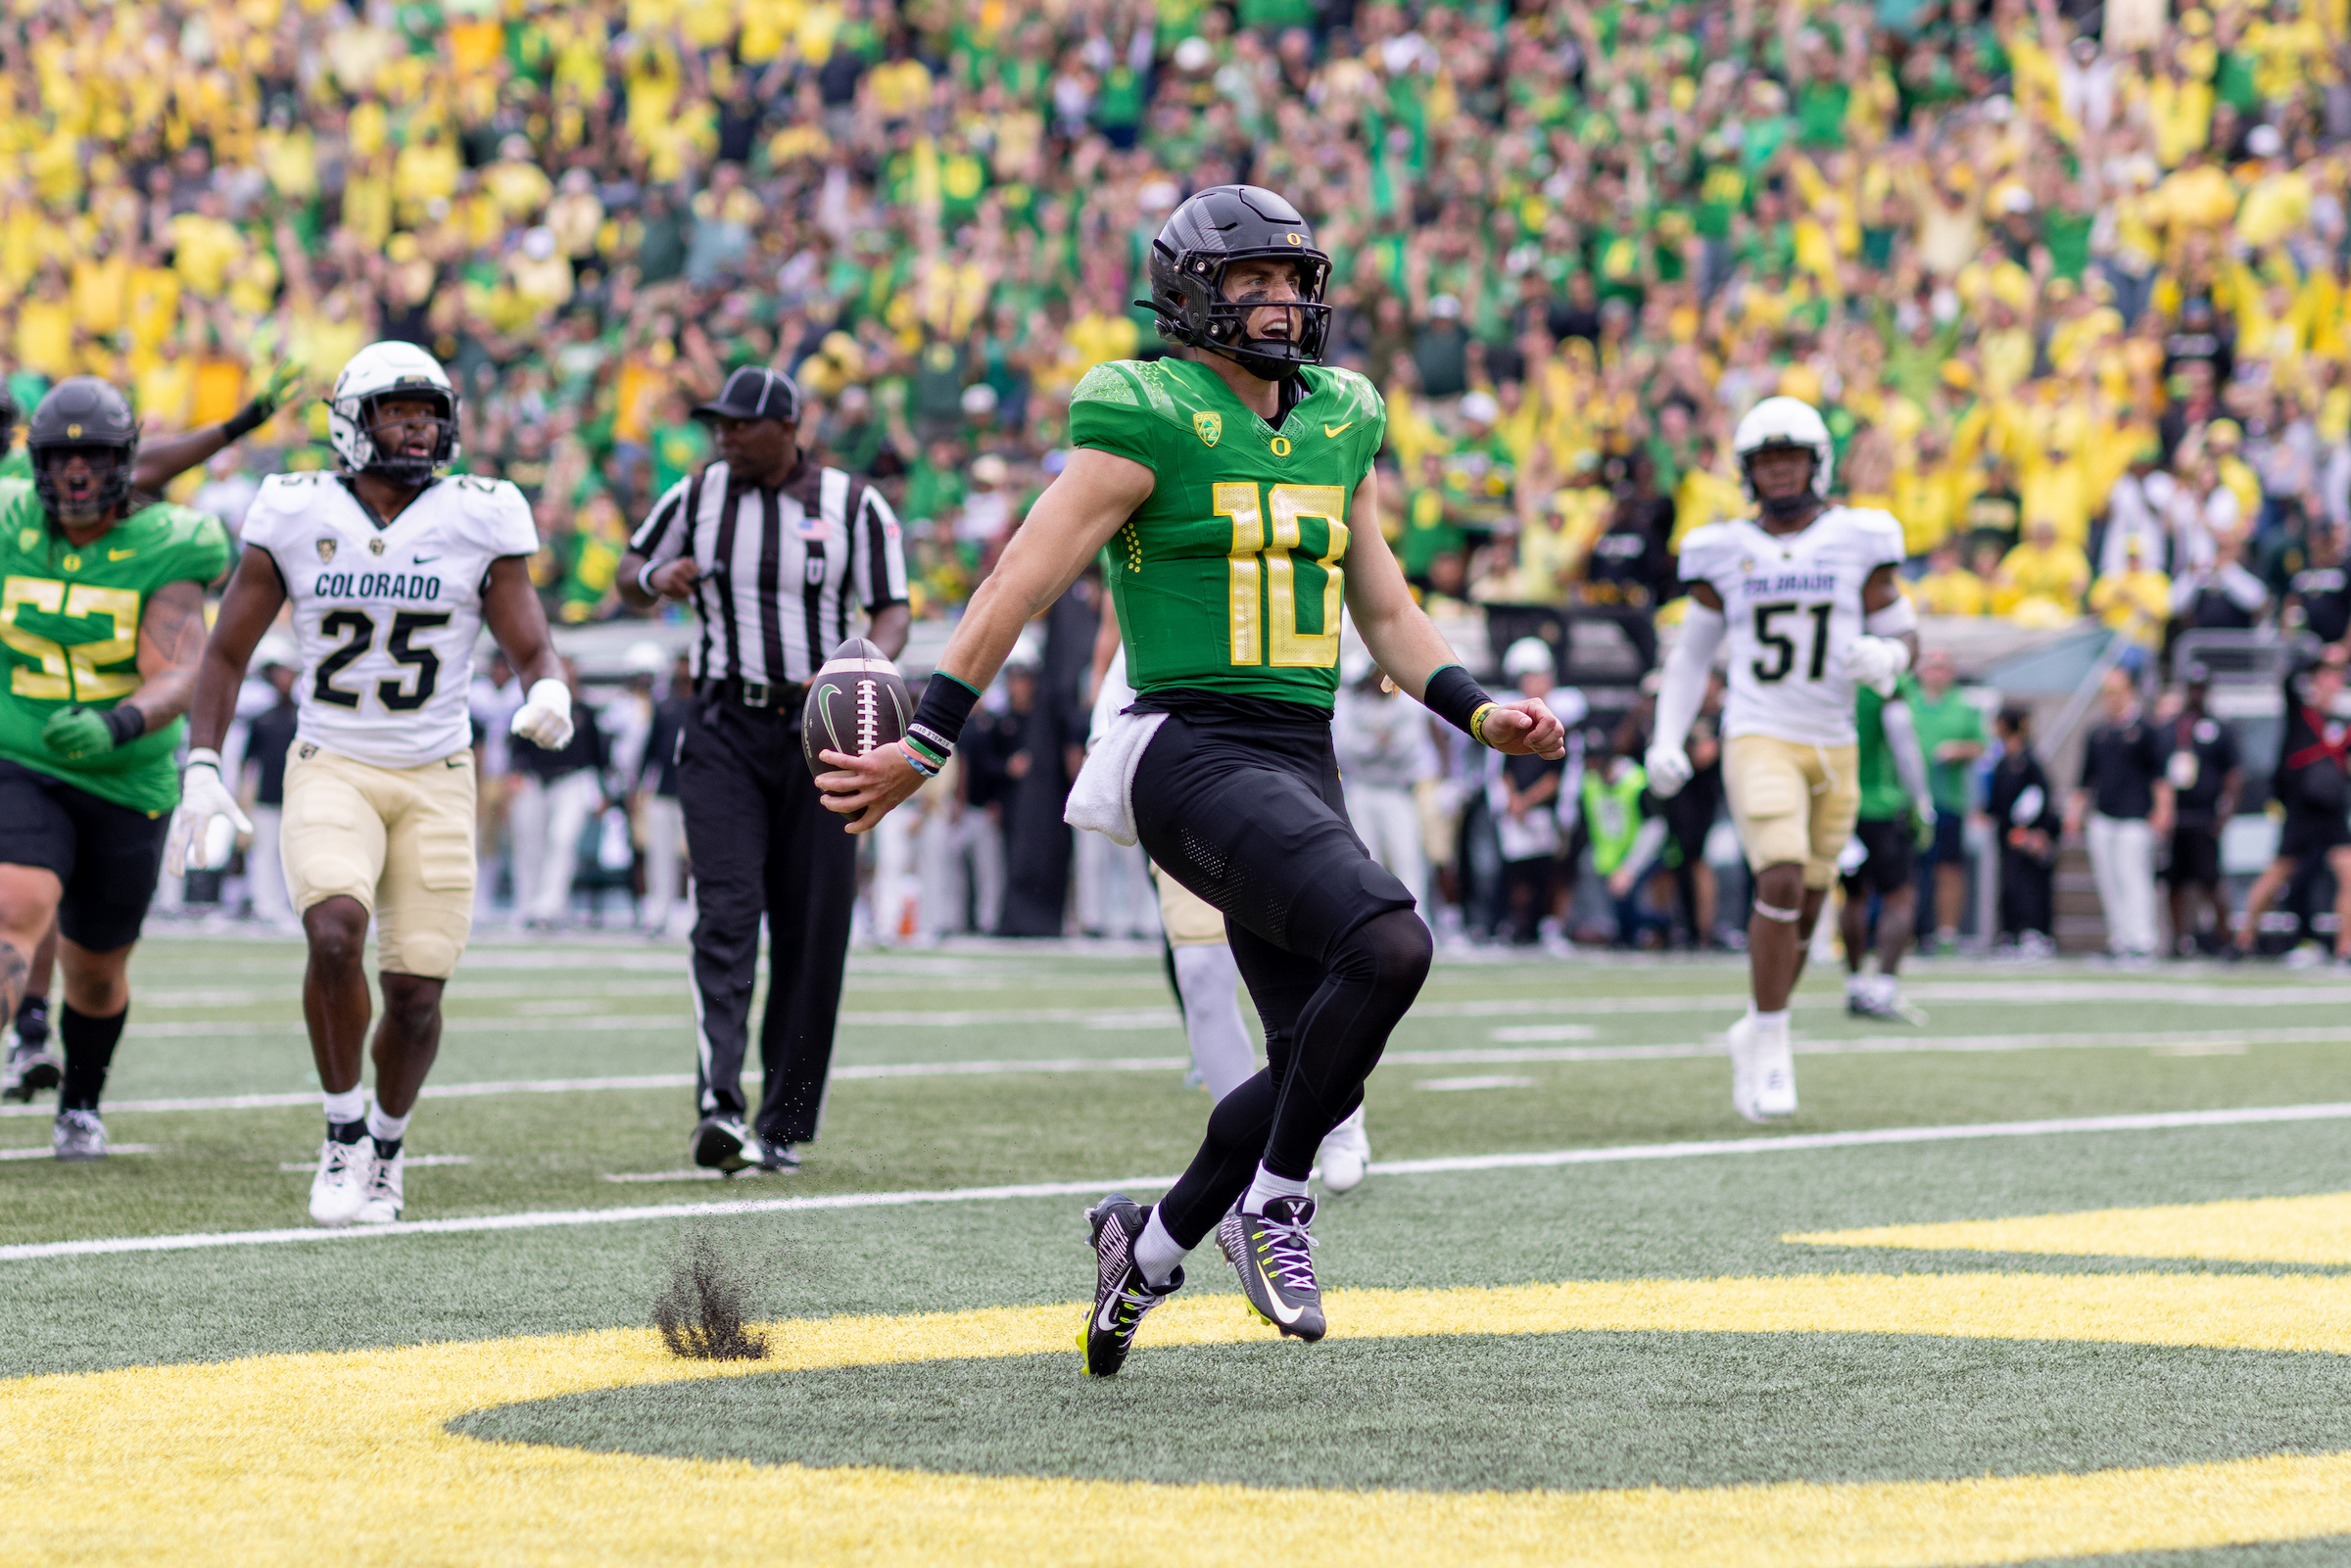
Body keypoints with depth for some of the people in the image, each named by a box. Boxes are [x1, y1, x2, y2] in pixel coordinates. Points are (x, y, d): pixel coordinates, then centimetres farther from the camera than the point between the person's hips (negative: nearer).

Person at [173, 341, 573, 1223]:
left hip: (436, 780, 1)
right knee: (335, 934, -27)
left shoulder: (479, 522, -4)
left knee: (416, 994, -1)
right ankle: (343, 1137, -7)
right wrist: (200, 769, -6)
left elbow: (533, 652, -2)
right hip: (331, 772, -1)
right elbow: (227, 653, 5)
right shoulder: (295, 518, -3)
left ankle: (386, 1144, 28)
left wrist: (549, 696, -26)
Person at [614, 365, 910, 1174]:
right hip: (724, 733, 0)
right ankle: (719, 1107, -27)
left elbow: (892, 614, 2)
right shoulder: (696, 497, 5)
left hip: (818, 732, 0)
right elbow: (630, 576, 18)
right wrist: (655, 578, -7)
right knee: (726, 917, -15)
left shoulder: (854, 506, 1)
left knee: (812, 933, 2)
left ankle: (782, 1124, 12)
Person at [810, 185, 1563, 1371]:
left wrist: (1481, 714, 8)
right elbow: (1022, 585, -7)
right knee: (1387, 947, -28)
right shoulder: (1151, 423, -6)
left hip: (1300, 767, 8)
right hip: (1193, 752, -8)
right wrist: (921, 746, -10)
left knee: (1319, 1066, 5)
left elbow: (1387, 614, 23)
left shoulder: (1336, 427, 16)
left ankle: (1152, 1245, 27)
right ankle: (1273, 1200, -10)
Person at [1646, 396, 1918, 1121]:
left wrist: (1884, 655, -18)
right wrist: (1667, 740, 1)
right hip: (1759, 741, -2)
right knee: (1781, 882, -22)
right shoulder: (1726, 553, 3)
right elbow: (1692, 653, 12)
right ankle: (1771, 1044, -10)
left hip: (1832, 749, 2)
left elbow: (1904, 634, 7)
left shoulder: (1858, 542, 2)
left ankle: (1757, 1035, 30)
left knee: (1801, 911, 8)